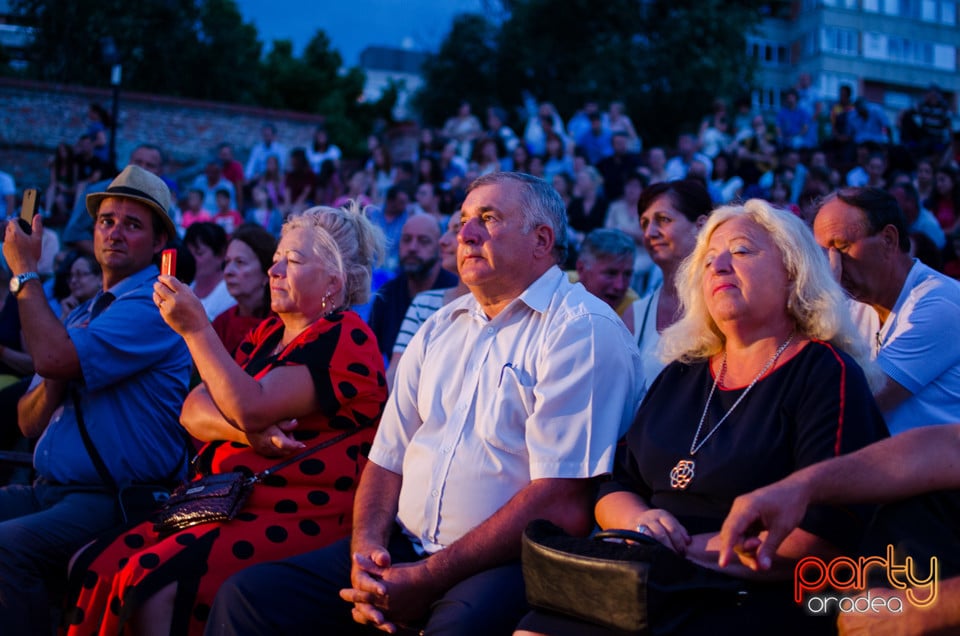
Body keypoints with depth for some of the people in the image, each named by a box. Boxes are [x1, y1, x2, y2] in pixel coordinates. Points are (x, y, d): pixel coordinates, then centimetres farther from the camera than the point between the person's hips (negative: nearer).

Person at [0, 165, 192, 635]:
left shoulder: (155, 305, -7)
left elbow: (54, 358, -21)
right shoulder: (80, 314, 20)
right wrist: (55, 380, -4)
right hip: (48, 489, 8)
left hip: (113, 499, -8)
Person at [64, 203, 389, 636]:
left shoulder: (346, 339, -7)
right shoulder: (268, 333, 18)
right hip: (225, 501, 8)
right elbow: (194, 412, 7)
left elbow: (250, 406, -18)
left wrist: (196, 328, -13)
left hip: (297, 517, -8)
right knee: (107, 569, -14)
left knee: (153, 581, -26)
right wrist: (248, 432, -14)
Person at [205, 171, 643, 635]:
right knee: (248, 596, -7)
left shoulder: (582, 330, -8)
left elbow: (563, 505, -17)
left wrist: (430, 579, -17)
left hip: (510, 564, -6)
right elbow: (388, 458, 17)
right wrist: (367, 545, -3)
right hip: (405, 551, 7)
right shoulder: (439, 328, 17)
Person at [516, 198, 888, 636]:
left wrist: (695, 549, -16)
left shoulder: (826, 373, -2)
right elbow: (614, 486, 19)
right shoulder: (680, 376, 18)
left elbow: (828, 530, -14)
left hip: (757, 598, -5)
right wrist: (639, 522, -5)